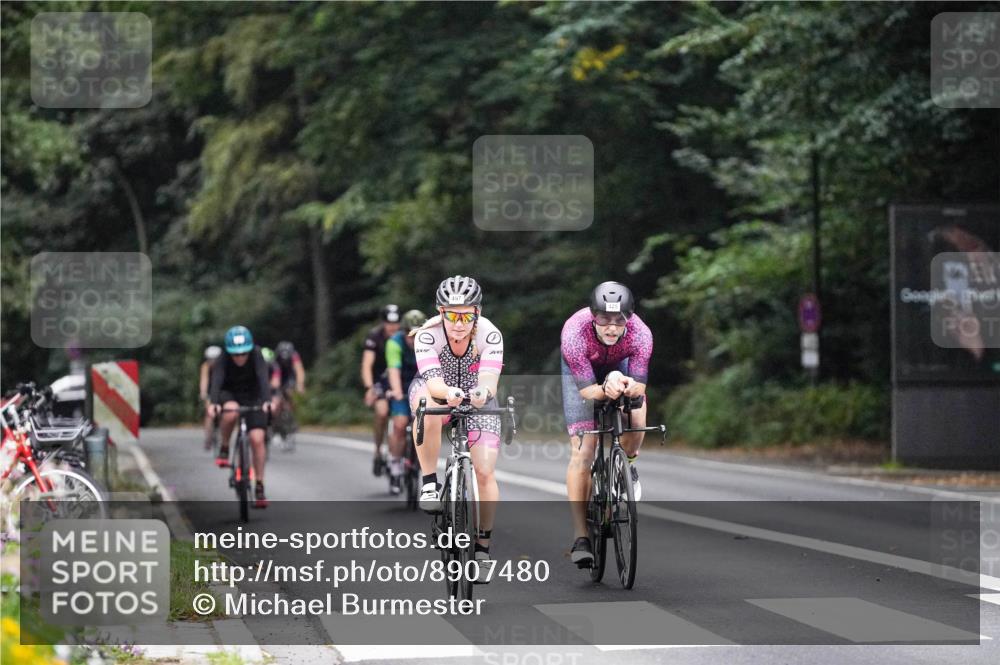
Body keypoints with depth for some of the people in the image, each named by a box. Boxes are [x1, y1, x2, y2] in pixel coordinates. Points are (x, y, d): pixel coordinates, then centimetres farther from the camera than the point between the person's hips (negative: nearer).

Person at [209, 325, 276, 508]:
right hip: (229, 395, -1)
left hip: (253, 397, 1)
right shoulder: (222, 361, -25)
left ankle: (259, 488, -5)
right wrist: (213, 403, -57)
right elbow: (216, 381, -38)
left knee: (257, 439, -13)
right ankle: (224, 449, -13)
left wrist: (267, 400, -54)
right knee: (231, 412, -37)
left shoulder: (256, 355, -25)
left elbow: (263, 378, -37)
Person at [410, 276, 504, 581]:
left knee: (485, 473, -12)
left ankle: (483, 546, 5)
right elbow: (434, 382, -41)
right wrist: (450, 393, -64)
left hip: (476, 400, 1)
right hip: (438, 391, -1)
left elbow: (489, 382, -40)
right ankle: (430, 484, -24)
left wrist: (481, 392, -64)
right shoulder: (428, 334, -29)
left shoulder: (490, 335, -28)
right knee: (427, 407, -39)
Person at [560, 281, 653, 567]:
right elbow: (586, 390, -36)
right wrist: (606, 389, -57)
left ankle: (627, 464, 13)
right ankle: (580, 537, -11)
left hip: (618, 367, 2)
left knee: (636, 420, -23)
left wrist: (628, 386, -54)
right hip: (579, 370, -2)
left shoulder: (640, 334, -35)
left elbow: (640, 386, -31)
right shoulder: (575, 334, -40)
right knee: (582, 451, -13)